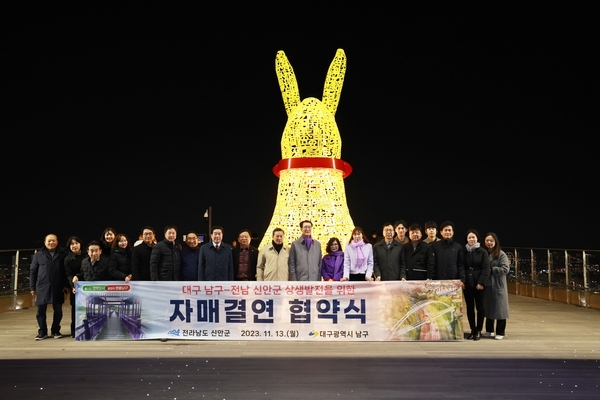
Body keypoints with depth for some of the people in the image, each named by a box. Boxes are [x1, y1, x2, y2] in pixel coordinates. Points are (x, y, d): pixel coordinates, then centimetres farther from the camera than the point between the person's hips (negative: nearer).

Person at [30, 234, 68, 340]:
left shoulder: (62, 255, 5)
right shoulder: (38, 255, 7)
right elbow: (33, 272, 7)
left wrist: (66, 285, -3)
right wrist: (32, 287, 2)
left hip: (58, 288, 0)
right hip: (42, 287, 0)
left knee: (58, 310, 6)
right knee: (41, 310, 2)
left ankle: (55, 331, 18)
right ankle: (42, 332, 13)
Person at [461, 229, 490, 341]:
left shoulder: (483, 252, -1)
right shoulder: (463, 251, 6)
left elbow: (486, 269, -6)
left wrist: (481, 282, -14)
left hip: (479, 284, -2)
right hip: (467, 284, 3)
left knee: (480, 307, 2)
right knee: (470, 307, 6)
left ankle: (478, 330, 10)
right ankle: (472, 329, 14)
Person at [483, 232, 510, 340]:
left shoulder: (501, 254, -5)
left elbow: (505, 269, -14)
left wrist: (491, 270, -15)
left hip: (498, 286, -4)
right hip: (486, 286, 4)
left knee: (499, 308, 0)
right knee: (488, 308, 11)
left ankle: (500, 332, 9)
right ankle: (489, 331, 22)